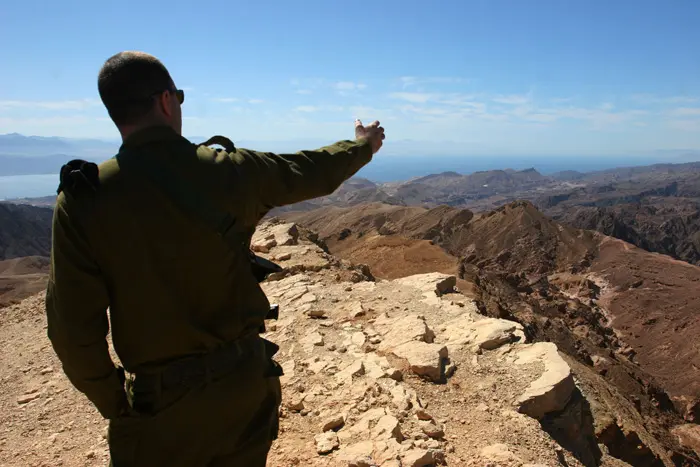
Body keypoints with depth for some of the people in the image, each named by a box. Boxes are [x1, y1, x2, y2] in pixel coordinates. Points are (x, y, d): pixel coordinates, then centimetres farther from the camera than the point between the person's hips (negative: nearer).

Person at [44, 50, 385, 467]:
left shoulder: (82, 199, -13)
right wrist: (366, 144, 24)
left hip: (158, 402, -1)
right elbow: (317, 171, 4)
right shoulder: (228, 171, -11)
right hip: (247, 382, 2)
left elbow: (73, 328, -11)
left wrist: (113, 402, 5)